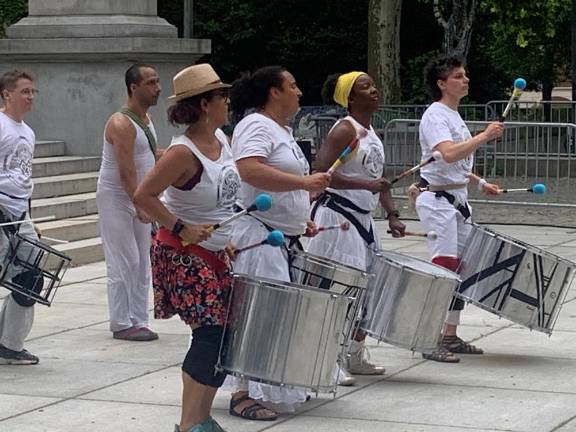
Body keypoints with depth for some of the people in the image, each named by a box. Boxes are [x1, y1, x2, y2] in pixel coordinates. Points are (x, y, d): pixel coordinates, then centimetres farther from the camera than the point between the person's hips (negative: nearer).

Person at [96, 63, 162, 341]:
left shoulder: (146, 119, 10)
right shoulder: (121, 124, -20)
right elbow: (126, 171, -25)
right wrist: (139, 206, -28)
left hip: (139, 197, 9)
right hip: (116, 198, -9)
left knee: (141, 263, 8)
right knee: (124, 263, -7)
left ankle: (138, 321, 13)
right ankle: (121, 324, -1)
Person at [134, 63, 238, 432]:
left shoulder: (221, 138, 4)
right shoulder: (184, 152, -22)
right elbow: (144, 196, -24)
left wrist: (227, 238, 17)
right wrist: (181, 228, -23)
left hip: (216, 255, 9)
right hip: (184, 256, -9)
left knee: (224, 334, 9)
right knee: (212, 334, -12)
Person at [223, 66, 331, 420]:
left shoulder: (283, 130, 19)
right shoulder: (256, 126, -12)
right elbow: (249, 170, -30)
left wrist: (301, 220, 17)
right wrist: (305, 182, -30)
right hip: (257, 238, -10)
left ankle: (280, 388, 21)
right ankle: (243, 395, -7)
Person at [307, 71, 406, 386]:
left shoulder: (371, 133, 16)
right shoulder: (344, 130, -12)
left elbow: (379, 178, 23)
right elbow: (321, 171, -23)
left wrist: (392, 215, 12)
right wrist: (365, 184, -28)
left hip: (362, 219, 10)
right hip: (337, 216, -10)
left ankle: (355, 357, 27)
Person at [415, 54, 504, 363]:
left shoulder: (454, 115, 18)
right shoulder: (435, 116, -13)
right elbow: (449, 154, -30)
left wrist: (479, 182, 19)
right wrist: (485, 136, -27)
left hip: (458, 199, 10)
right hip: (437, 200, -10)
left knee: (461, 268, 10)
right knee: (444, 267, -13)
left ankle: (451, 336, 17)